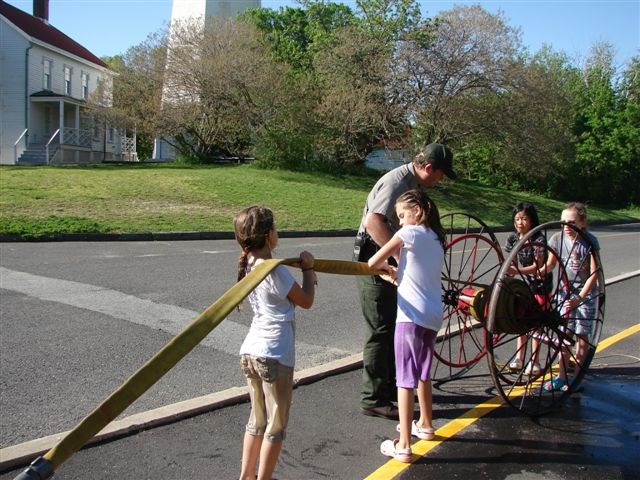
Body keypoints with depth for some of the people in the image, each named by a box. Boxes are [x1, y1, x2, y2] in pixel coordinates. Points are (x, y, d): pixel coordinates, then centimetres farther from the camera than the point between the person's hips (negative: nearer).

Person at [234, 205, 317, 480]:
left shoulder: (248, 266, 7)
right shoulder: (275, 271, -16)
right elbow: (306, 301, -4)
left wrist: (305, 270, 14)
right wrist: (308, 269, 7)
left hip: (250, 352, 8)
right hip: (274, 356, -8)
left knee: (257, 421, 21)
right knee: (276, 426, 8)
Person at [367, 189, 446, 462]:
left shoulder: (410, 232, -8)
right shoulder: (436, 238, 15)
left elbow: (373, 262, -6)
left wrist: (383, 265, 13)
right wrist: (396, 269, 12)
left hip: (411, 316, -8)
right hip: (433, 316, 8)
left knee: (406, 380, -4)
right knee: (423, 374, 24)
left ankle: (403, 446, -1)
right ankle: (425, 425, 40)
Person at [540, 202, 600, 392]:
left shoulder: (590, 241, -17)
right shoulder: (558, 238, -7)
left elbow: (594, 273, -17)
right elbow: (549, 265, 5)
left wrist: (580, 297, -25)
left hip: (587, 293, -3)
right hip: (567, 291, 3)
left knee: (582, 336, 1)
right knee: (565, 334, 5)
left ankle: (576, 378, 12)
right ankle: (561, 377, 12)